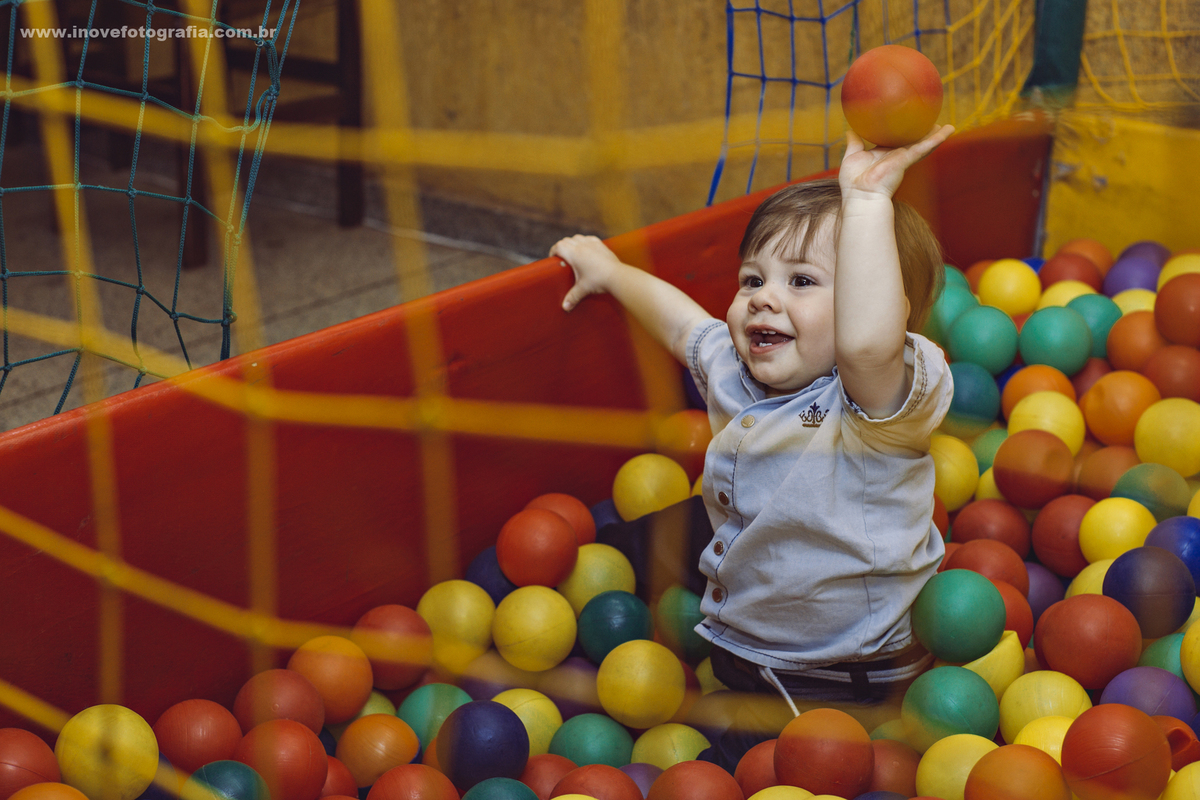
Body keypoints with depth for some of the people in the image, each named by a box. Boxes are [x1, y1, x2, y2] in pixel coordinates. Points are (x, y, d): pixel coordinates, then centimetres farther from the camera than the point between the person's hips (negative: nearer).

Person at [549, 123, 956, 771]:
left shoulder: (877, 400, -22)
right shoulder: (735, 374, 2)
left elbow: (865, 342, -47)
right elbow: (678, 319, 24)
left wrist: (868, 202, -46)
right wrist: (610, 272, 37)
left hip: (850, 686, -7)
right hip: (732, 652, 8)